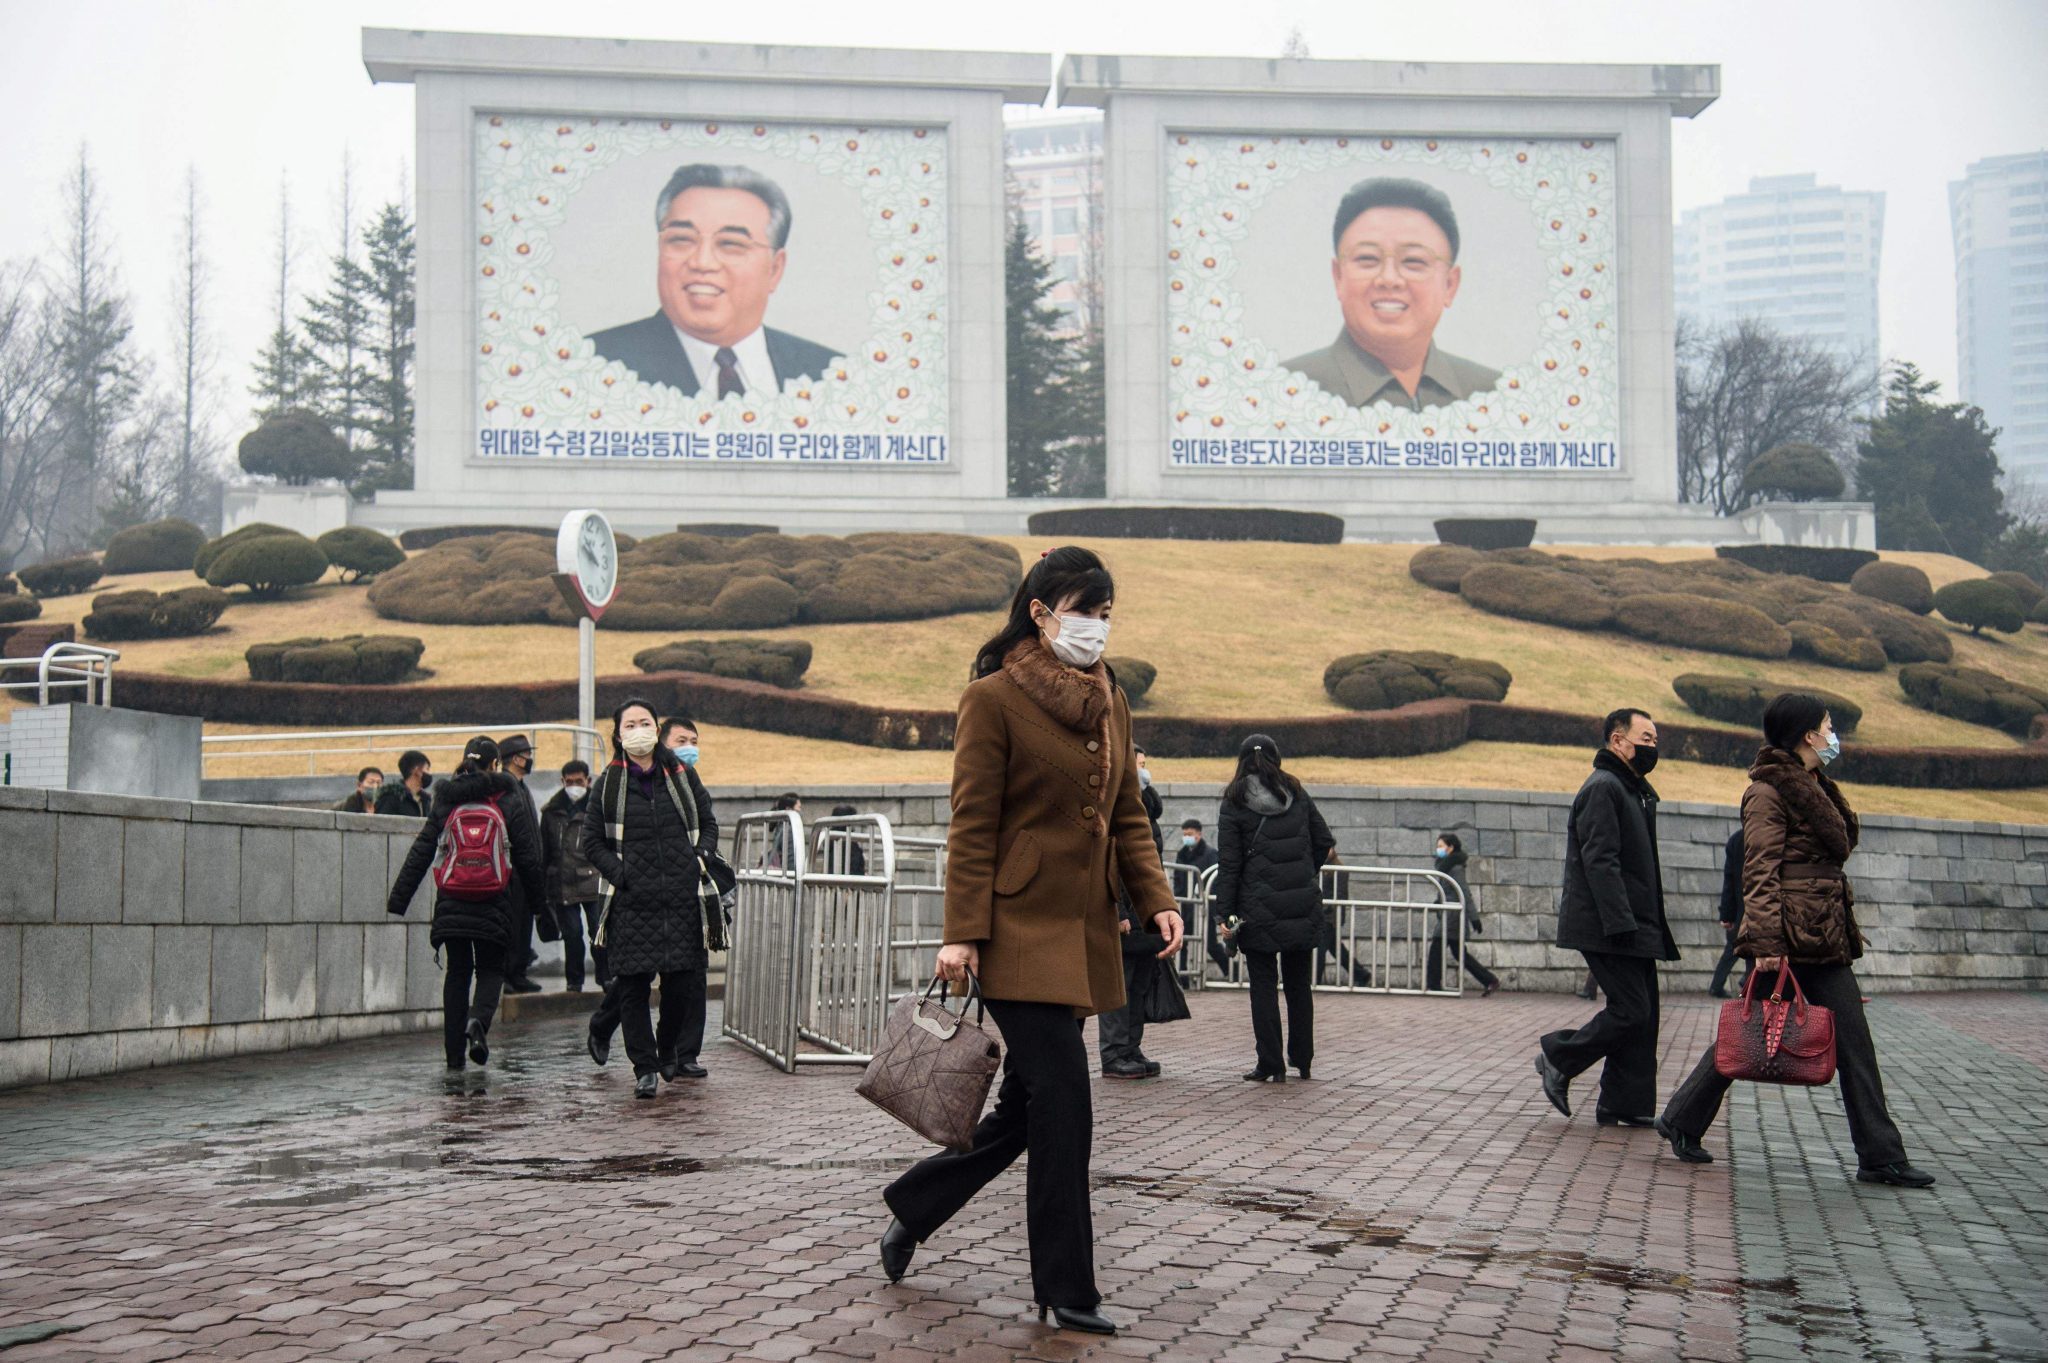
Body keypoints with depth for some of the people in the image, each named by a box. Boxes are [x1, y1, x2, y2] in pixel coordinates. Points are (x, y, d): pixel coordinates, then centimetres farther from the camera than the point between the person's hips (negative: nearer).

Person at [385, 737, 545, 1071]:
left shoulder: (444, 803, 5)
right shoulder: (507, 803, 0)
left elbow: (419, 854, 4)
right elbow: (528, 858, 2)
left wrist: (398, 900, 6)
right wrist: (537, 899, 13)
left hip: (451, 904, 2)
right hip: (493, 906, -2)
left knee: (457, 972, 12)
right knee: (491, 970, 10)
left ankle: (454, 1052, 8)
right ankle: (478, 1020, -20)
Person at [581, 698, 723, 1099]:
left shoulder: (682, 776, 10)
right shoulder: (608, 785, 4)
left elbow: (708, 823, 19)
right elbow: (592, 843, 7)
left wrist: (700, 858, 2)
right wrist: (620, 875, -7)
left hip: (683, 897, 2)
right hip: (631, 901, -2)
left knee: (684, 982, 3)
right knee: (633, 986, -4)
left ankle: (674, 1054, 23)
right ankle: (645, 1068, 4)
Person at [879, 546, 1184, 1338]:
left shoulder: (1111, 703, 14)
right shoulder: (993, 699, -7)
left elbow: (1127, 814, 18)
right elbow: (972, 826, -9)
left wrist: (1154, 899, 4)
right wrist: (963, 933, -14)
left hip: (1085, 930, 8)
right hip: (1021, 926, -8)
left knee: (1029, 1104, 11)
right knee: (1062, 1099, -9)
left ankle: (911, 1210, 31)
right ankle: (1066, 1289, 2)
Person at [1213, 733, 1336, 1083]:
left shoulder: (1234, 805, -4)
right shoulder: (1297, 795, 5)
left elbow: (1229, 864, -6)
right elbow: (1325, 843, 9)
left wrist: (1225, 914, -6)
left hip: (1259, 910, -3)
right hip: (1303, 905, 3)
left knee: (1263, 985, 3)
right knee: (1299, 982, 14)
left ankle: (1271, 1065, 2)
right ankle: (1302, 1059, 21)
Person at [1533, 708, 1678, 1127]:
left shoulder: (1635, 791, 20)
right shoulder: (1603, 788, -12)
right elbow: (1599, 861, -20)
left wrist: (1652, 927, 19)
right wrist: (1621, 923, -26)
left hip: (1636, 927, 10)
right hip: (1608, 928, -10)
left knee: (1642, 1014, 7)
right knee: (1631, 1011, -11)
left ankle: (1626, 1104, 10)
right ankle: (1558, 1055, 6)